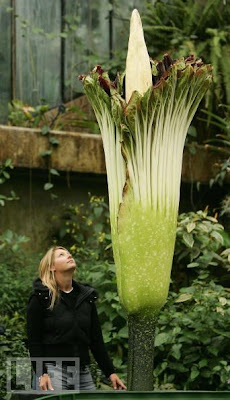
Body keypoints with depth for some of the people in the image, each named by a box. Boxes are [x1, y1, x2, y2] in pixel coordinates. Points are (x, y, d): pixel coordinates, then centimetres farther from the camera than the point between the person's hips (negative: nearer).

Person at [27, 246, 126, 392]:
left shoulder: (86, 297, 14)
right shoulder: (41, 298, 0)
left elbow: (96, 340, 15)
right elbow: (34, 340, -4)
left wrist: (110, 372, 10)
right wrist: (41, 373, -14)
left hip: (83, 372, 5)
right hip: (53, 369, -5)